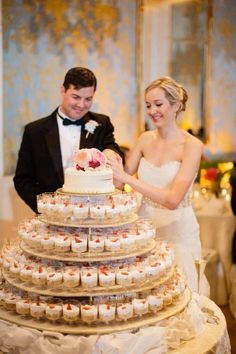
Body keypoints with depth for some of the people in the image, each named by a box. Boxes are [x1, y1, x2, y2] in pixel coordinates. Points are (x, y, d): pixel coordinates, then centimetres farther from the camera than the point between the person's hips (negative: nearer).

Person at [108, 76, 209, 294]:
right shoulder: (146, 139, 2)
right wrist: (112, 164, -19)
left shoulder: (192, 145, -14)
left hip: (177, 231, -4)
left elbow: (172, 199, -24)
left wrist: (128, 178, -30)